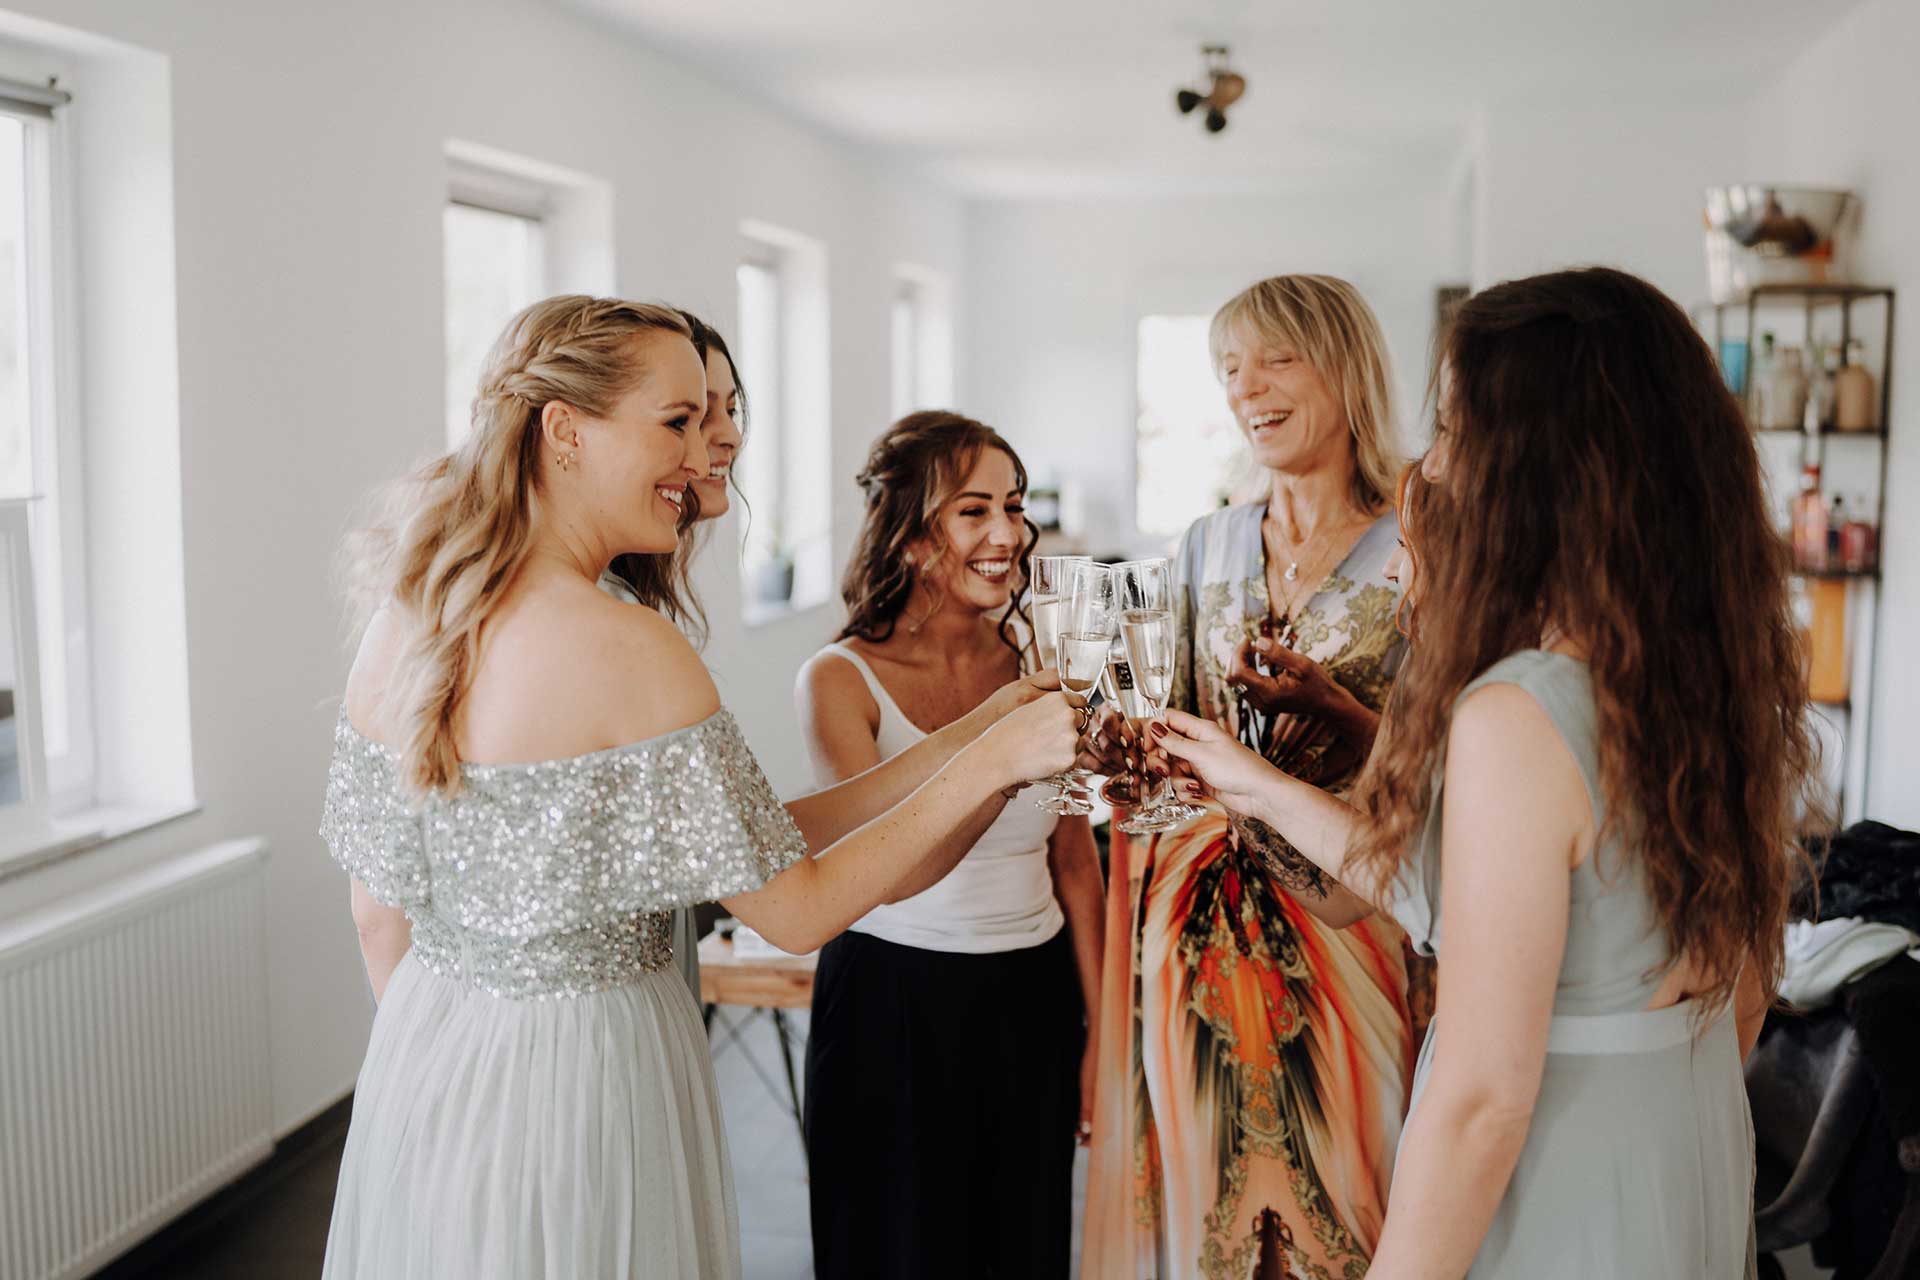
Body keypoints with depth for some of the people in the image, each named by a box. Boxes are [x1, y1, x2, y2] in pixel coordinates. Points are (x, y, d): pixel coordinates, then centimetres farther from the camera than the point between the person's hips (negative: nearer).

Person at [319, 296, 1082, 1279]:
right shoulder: (623, 647, -23)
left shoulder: (402, 621, -3)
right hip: (583, 1080, -7)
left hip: (421, 1074, 7)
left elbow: (380, 918, 4)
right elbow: (796, 910, -16)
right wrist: (990, 763, -10)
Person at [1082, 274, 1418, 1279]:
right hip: (1199, 924, 4)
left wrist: (1331, 707, -22)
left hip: (1341, 924, -4)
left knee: (1328, 1197, 5)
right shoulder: (1207, 546, 8)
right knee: (1200, 1188, 13)